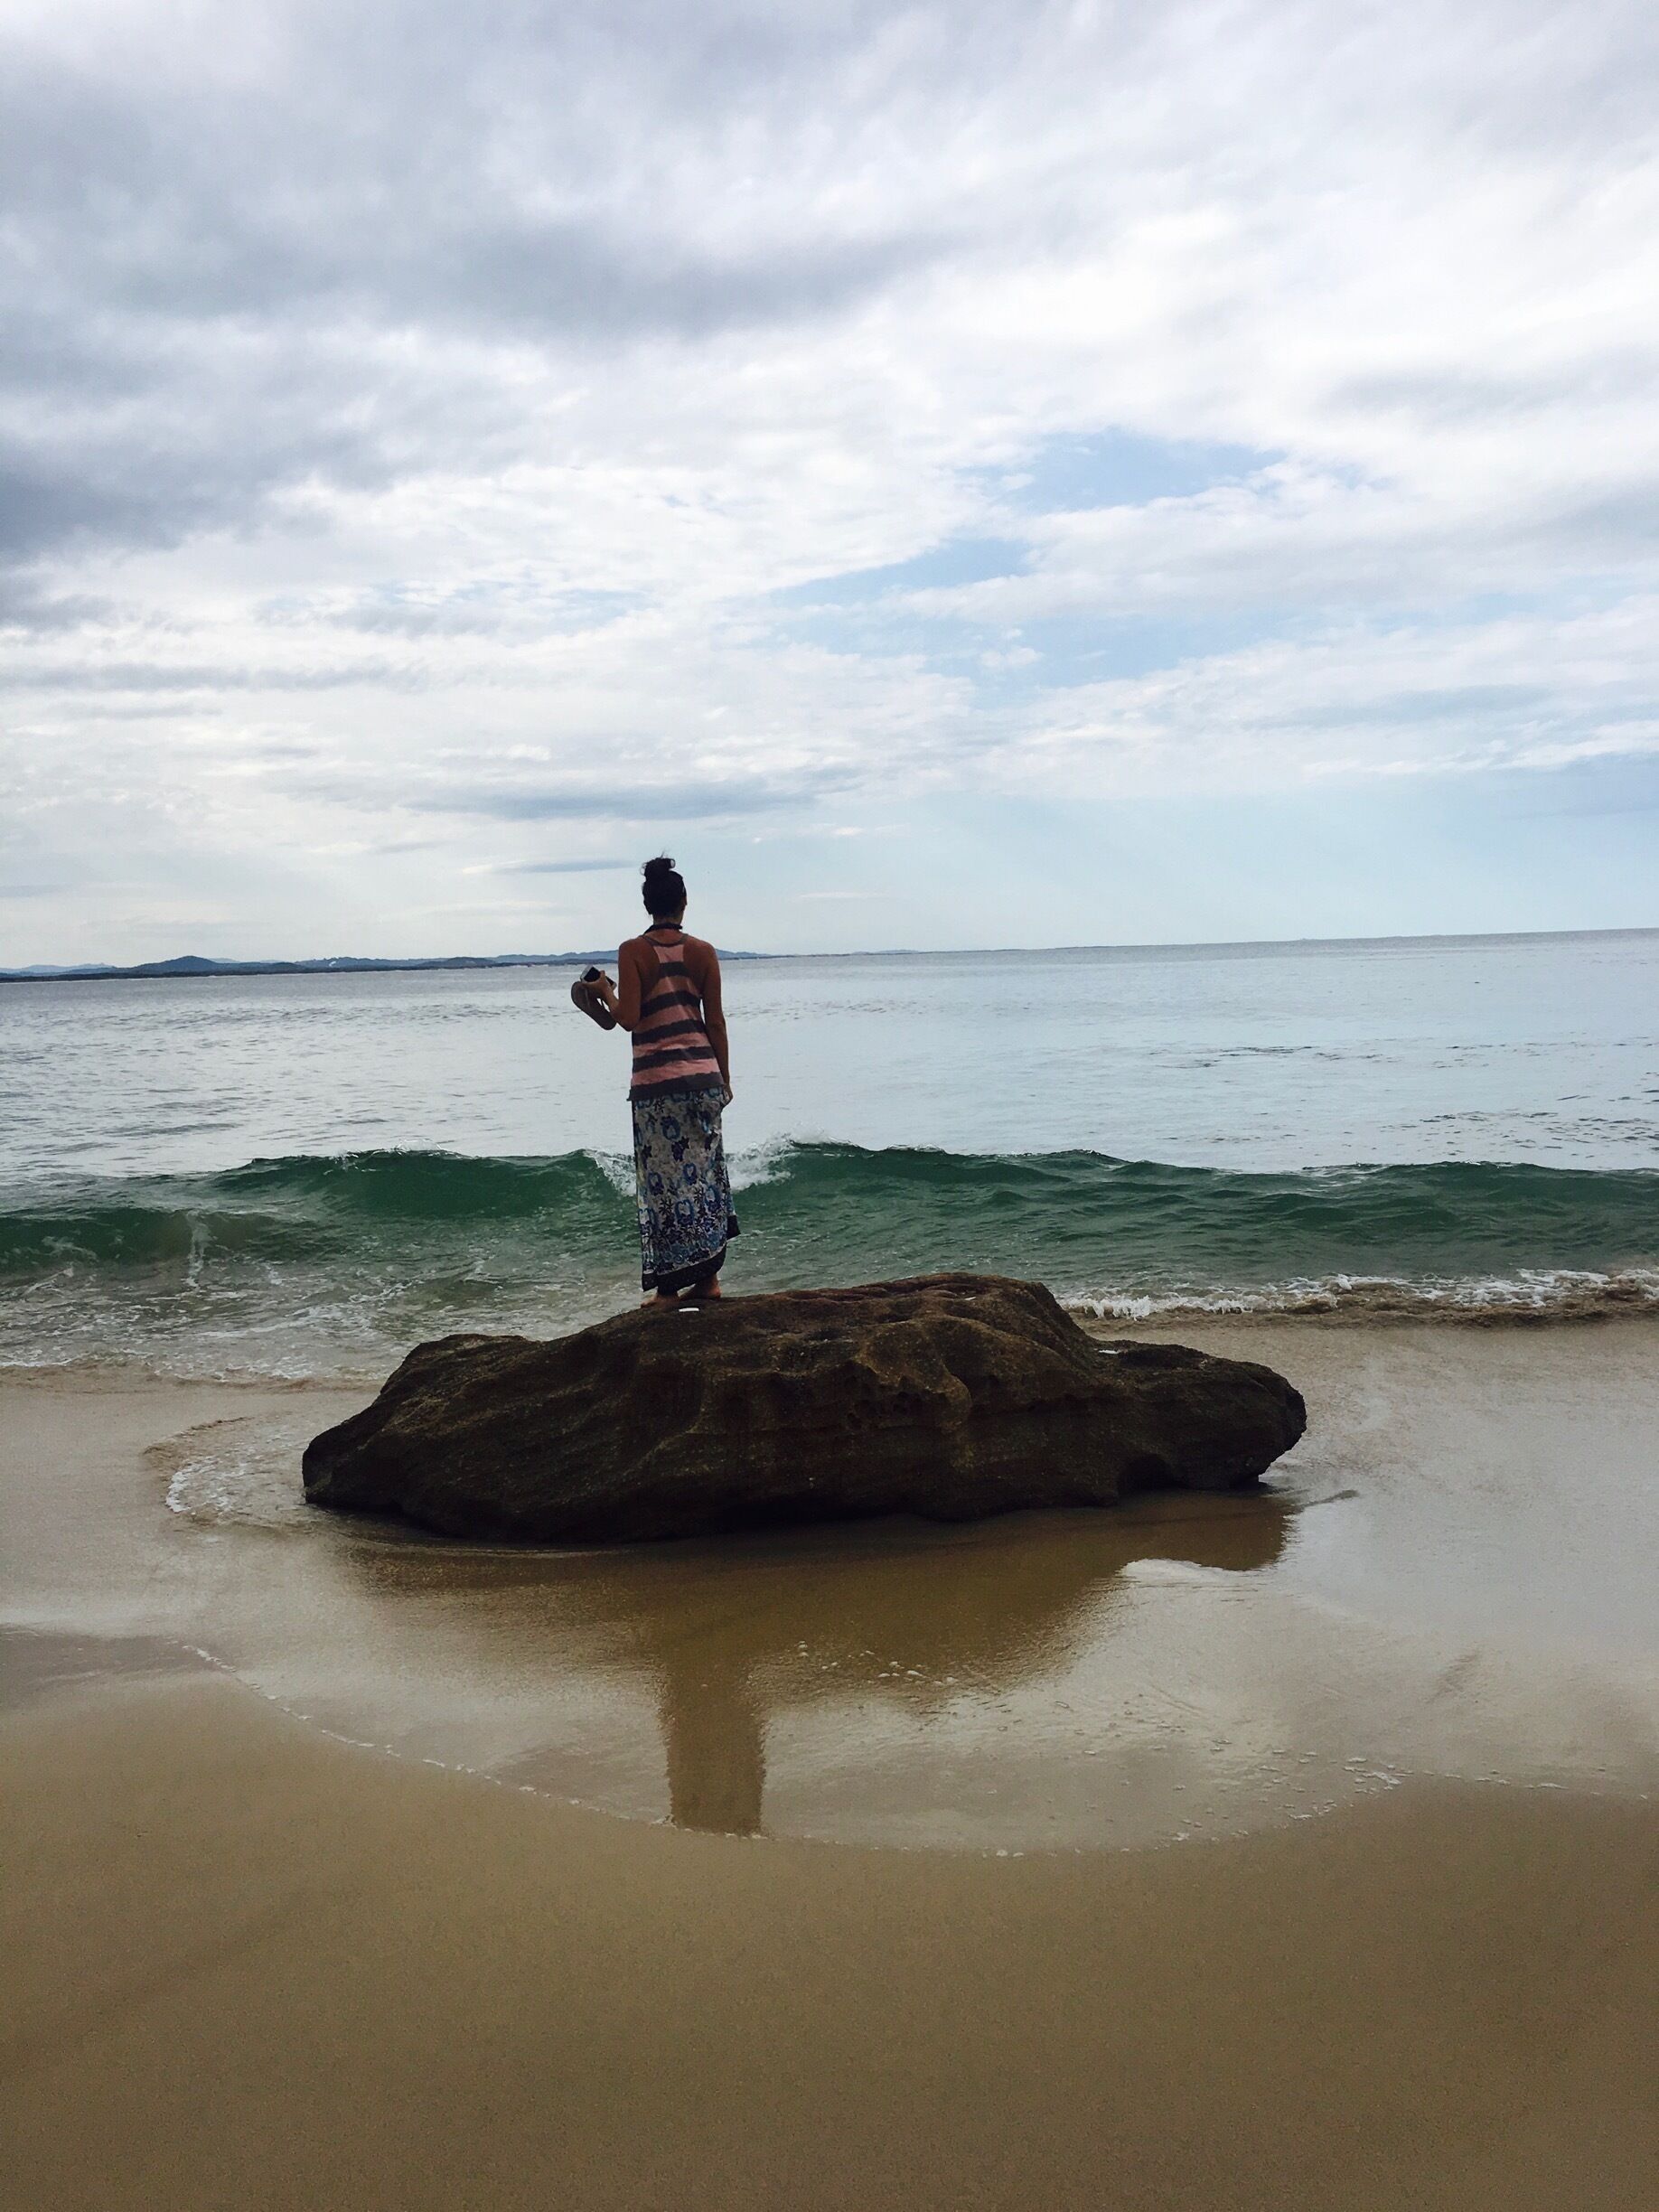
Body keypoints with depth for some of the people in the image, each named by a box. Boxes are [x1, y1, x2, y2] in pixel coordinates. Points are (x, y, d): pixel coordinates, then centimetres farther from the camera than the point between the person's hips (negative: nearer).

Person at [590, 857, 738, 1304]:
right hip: (703, 1074, 2)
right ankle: (709, 1277, 15)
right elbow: (716, 1021, 4)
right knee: (705, 1174, 11)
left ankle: (668, 1287, 4)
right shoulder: (703, 952, 3)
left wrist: (605, 992, 9)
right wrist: (724, 1078, 12)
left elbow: (628, 1018, -11)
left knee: (663, 1182, 2)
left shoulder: (632, 952, -4)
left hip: (655, 1081, -2)